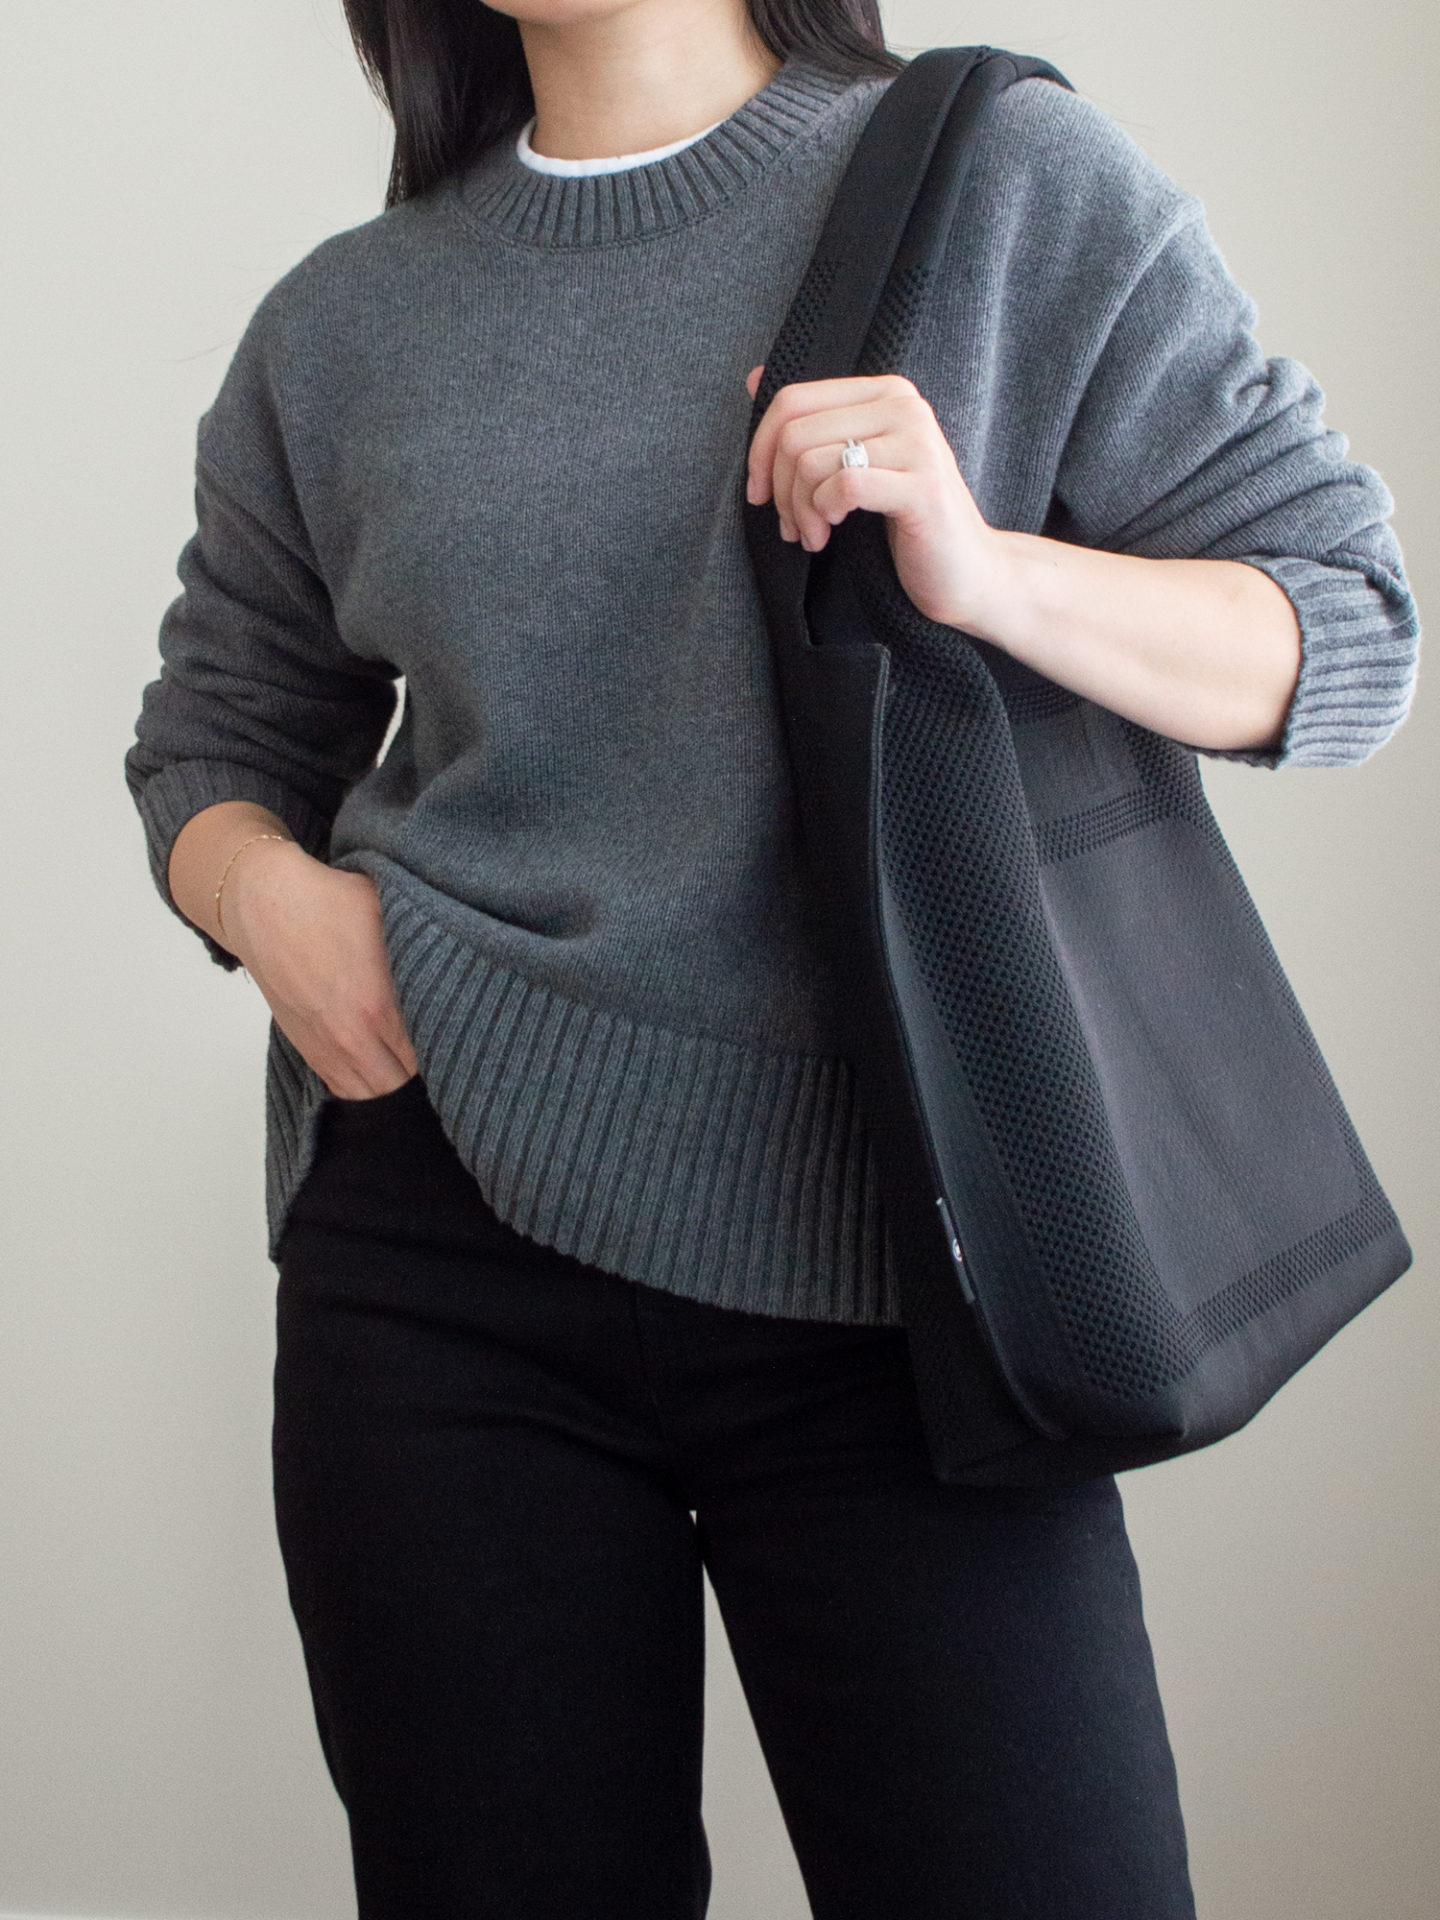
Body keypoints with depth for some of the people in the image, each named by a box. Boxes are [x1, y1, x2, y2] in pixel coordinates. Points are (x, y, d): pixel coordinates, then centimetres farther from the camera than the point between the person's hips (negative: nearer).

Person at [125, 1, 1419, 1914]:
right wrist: (267, 894, -1)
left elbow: (1350, 631, 1)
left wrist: (981, 572, -17)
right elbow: (217, 736, 22)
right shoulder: (340, 327, 11)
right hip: (443, 1252, 2)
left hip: (882, 1254, -2)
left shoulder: (1016, 184, 3)